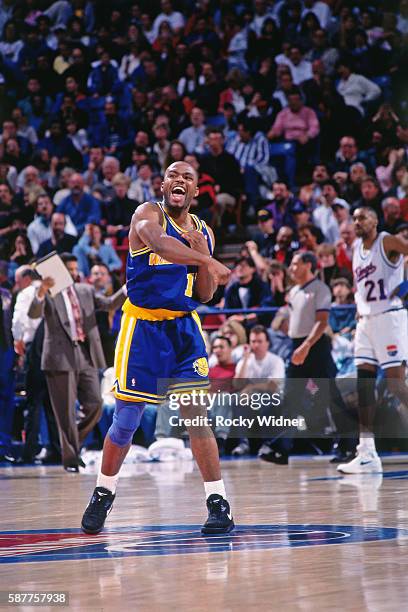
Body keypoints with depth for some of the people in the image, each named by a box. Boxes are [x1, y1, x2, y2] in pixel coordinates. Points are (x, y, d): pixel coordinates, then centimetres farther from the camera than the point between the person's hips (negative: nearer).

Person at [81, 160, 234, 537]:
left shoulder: (203, 233, 9)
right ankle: (103, 495, 22)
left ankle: (218, 503, -3)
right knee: (126, 420, 1)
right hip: (143, 325, -3)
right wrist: (207, 260, -45)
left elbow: (204, 296, 10)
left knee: (197, 415, -6)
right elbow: (159, 243, -33)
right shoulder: (148, 215, -8)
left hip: (184, 327, 4)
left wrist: (201, 251, -6)